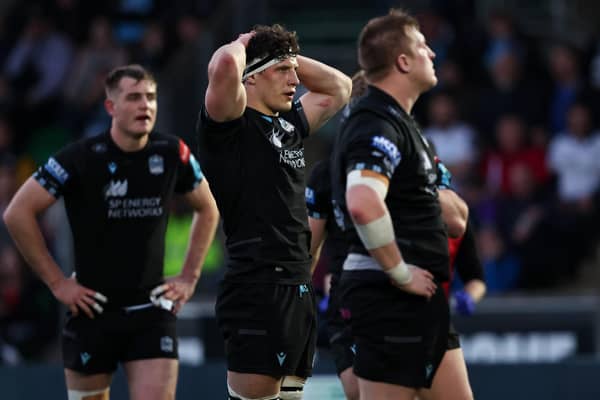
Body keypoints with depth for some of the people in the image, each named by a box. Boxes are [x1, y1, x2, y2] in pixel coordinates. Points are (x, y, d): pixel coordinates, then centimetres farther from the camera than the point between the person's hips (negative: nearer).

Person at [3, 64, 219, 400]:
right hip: (93, 309, -2)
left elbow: (208, 209, 17)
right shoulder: (82, 158, -12)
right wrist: (56, 282, -8)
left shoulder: (172, 154, -2)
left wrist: (189, 277, 9)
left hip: (152, 311, 2)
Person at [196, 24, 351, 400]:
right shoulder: (232, 124, -6)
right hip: (258, 288, -9)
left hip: (299, 288, 9)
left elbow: (339, 87, 32)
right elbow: (224, 65, -25)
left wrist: (290, 56, 18)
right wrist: (243, 45, -3)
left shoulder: (290, 125, 17)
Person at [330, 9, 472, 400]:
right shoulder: (377, 125, -17)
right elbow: (363, 204, -34)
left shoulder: (396, 121, 17)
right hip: (392, 295, -11)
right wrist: (400, 272, -25)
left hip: (420, 297, 11)